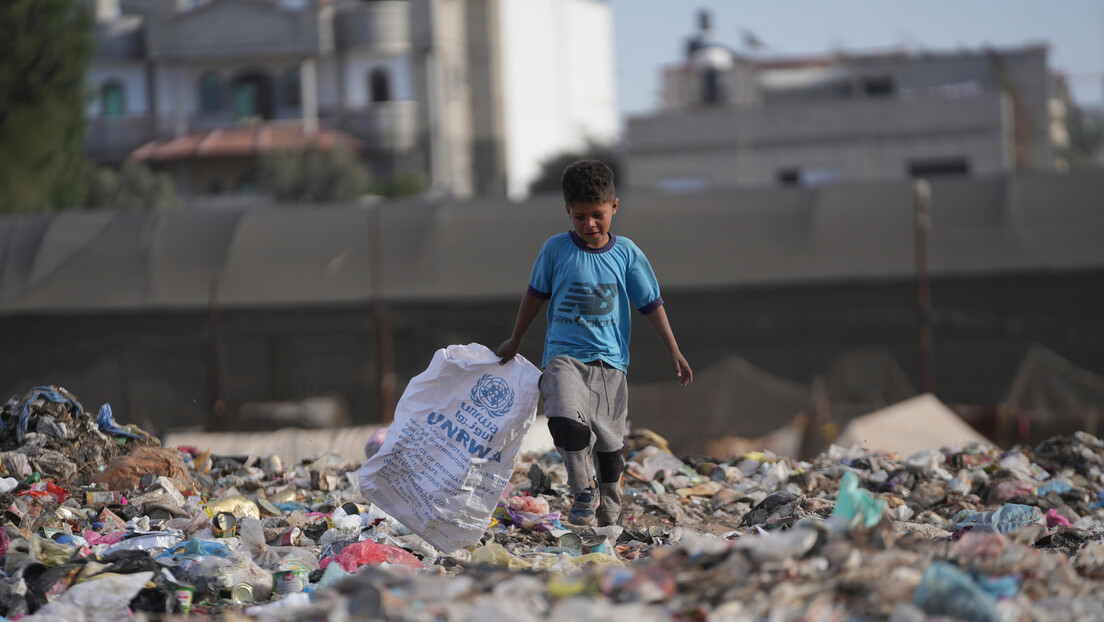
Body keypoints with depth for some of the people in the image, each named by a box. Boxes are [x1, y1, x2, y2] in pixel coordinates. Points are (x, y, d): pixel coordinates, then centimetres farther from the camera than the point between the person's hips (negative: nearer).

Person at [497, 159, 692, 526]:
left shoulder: (627, 254, 3)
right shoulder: (555, 250, 2)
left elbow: (651, 304, 11)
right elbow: (535, 295, 16)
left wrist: (674, 354, 9)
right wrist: (514, 342, 25)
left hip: (609, 362, 1)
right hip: (564, 355, -1)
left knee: (609, 444, 4)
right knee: (566, 420, -28)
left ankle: (609, 516, 20)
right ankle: (584, 491, -11)